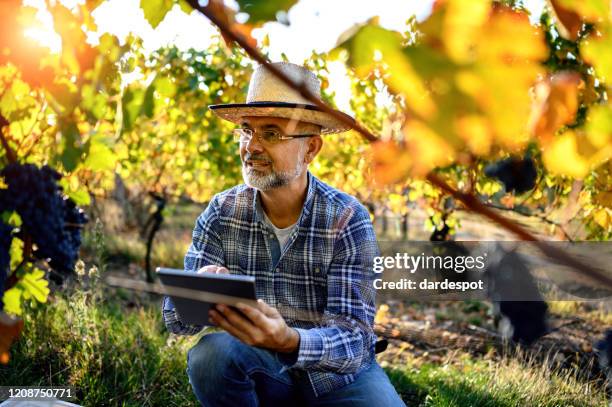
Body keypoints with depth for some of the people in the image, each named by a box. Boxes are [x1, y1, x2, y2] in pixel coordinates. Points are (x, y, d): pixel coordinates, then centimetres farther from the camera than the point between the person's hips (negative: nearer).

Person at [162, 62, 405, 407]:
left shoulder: (348, 220, -16)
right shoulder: (222, 213, -7)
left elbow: (355, 341, -23)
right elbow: (176, 319, -10)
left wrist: (289, 341, -44)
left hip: (340, 373, -2)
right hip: (264, 371, 2)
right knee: (212, 353, -28)